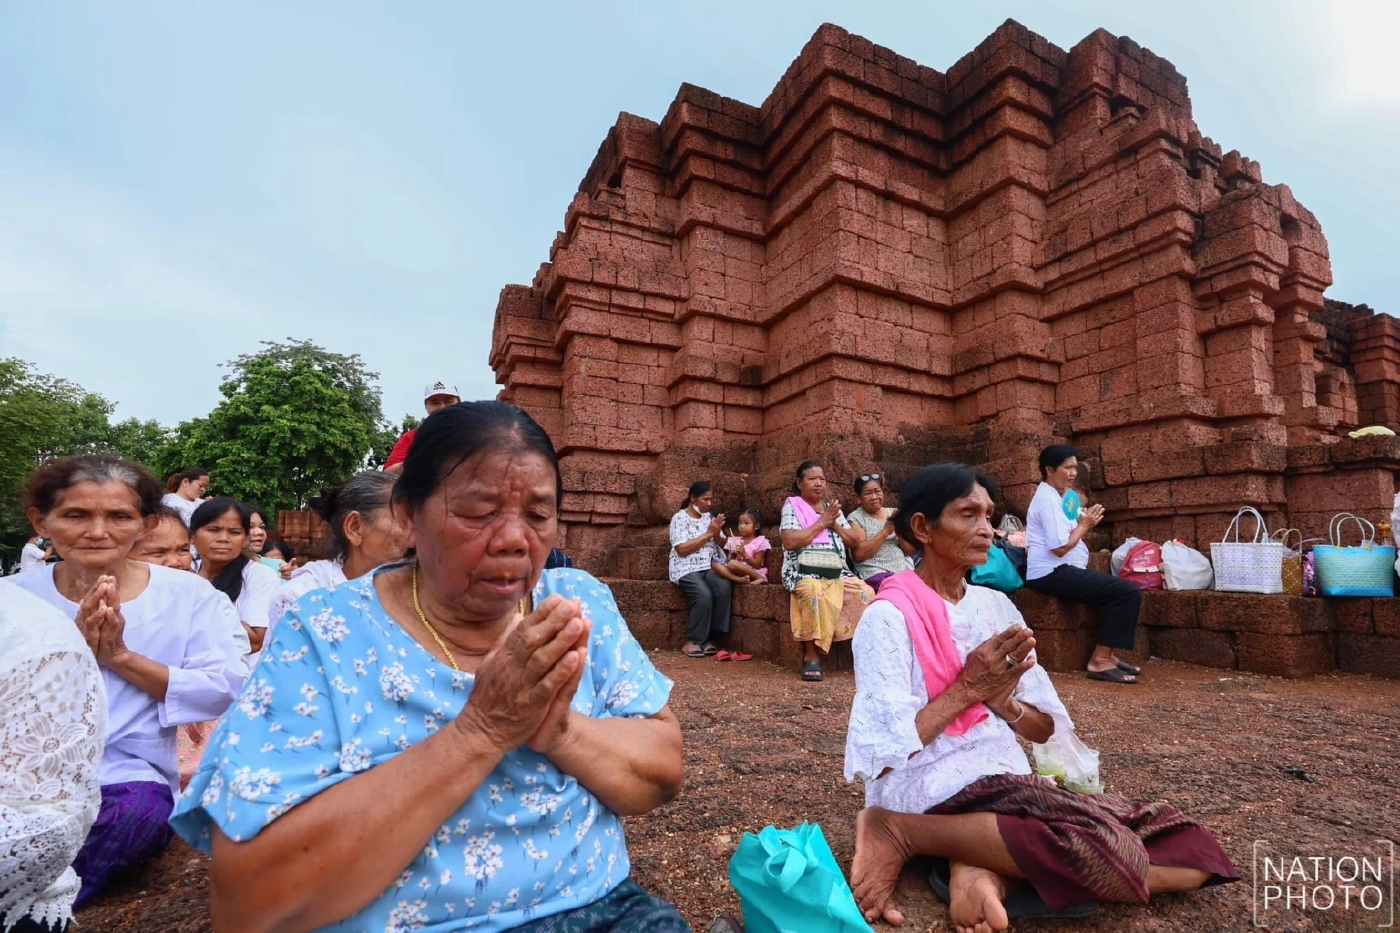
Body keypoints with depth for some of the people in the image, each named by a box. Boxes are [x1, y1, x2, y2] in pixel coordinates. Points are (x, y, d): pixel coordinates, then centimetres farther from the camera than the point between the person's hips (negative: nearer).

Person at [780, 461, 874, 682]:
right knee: (815, 593, -38)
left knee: (866, 593, -22)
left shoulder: (833, 508, 20)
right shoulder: (792, 505, 4)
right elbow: (790, 542, -12)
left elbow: (856, 541, 16)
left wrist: (834, 524, 0)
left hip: (837, 573, 5)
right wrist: (821, 523, -7)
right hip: (805, 572, -5)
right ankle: (811, 656, -26)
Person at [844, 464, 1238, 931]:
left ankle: (984, 869, -11)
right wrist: (968, 690, -15)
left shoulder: (996, 606, 9)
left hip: (1006, 781, 7)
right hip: (933, 794, -7)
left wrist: (1005, 702, -10)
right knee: (1108, 847, -26)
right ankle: (898, 831, -14)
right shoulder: (889, 617, -12)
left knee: (1190, 851, -5)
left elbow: (1047, 729, 12)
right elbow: (882, 752, -15)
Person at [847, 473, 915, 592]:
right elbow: (859, 555, -12)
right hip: (876, 573, -5)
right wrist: (885, 531, -13)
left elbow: (910, 551, 11)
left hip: (904, 569, 5)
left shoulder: (893, 513, 13)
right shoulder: (855, 518, 0)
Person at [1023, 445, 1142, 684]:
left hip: (1058, 571, 11)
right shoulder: (1048, 500, -15)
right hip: (1052, 573, -11)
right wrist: (1084, 525, -8)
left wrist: (1084, 523, 4)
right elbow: (1060, 548, -21)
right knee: (1129, 592, -15)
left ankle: (1107, 655, 16)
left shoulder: (1056, 496, 18)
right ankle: (1100, 660, -10)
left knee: (1121, 589, 16)